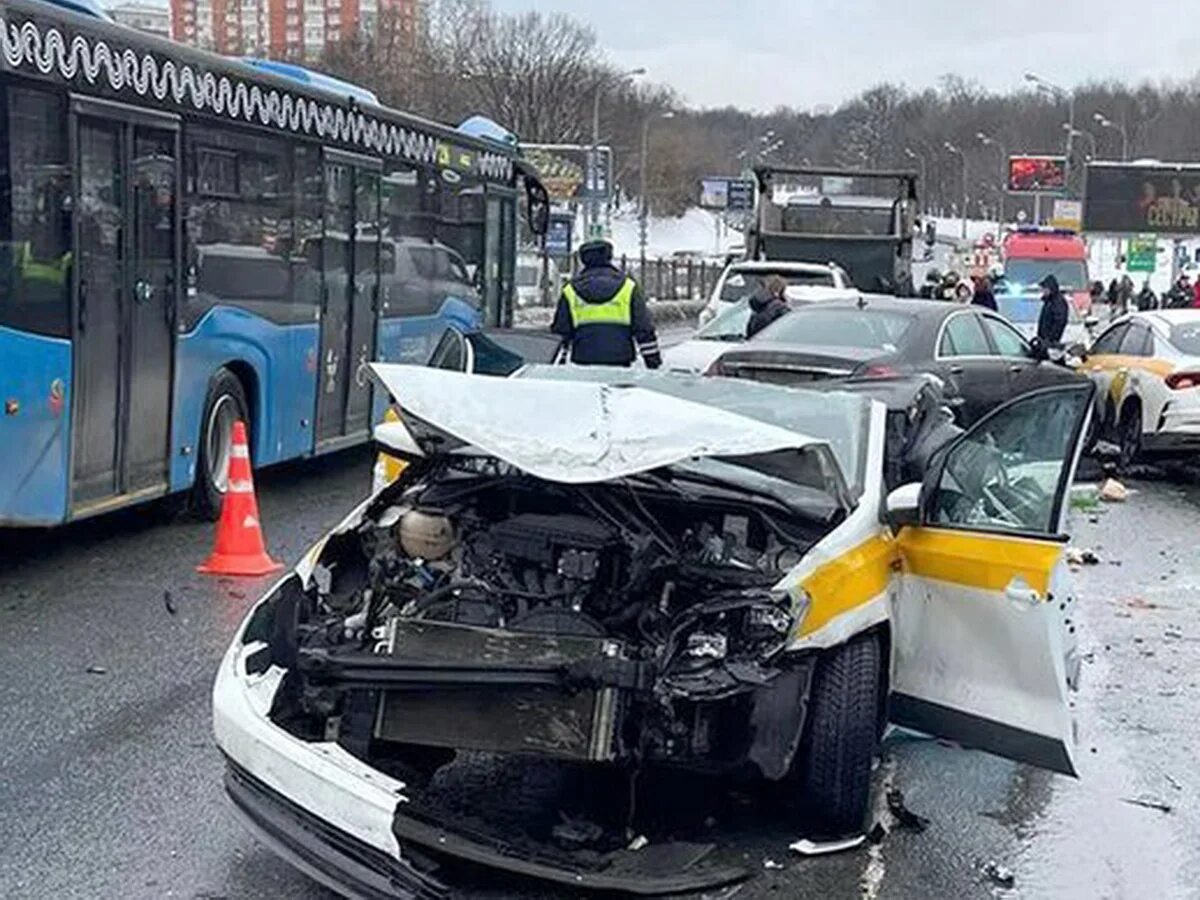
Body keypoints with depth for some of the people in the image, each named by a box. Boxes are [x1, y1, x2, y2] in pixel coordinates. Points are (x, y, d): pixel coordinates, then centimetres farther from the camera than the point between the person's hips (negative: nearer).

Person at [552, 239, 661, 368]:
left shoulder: (570, 291, 6)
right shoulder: (628, 287, 3)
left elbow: (560, 332, 9)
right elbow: (644, 329, 3)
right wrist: (653, 362, 10)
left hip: (583, 364, 1)